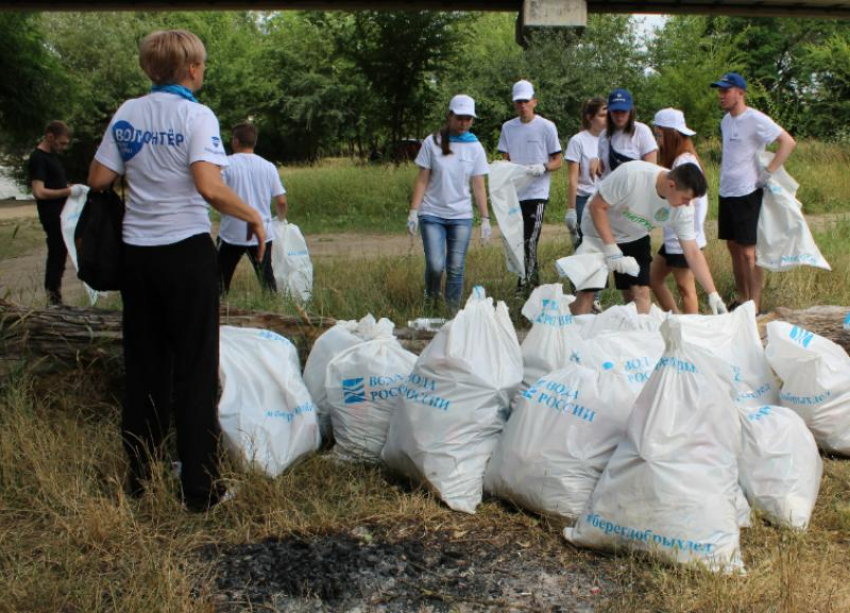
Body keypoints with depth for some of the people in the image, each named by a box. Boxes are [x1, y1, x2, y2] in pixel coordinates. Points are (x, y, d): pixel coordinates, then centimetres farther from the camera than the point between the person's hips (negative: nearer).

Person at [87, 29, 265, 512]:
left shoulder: (127, 115, 6)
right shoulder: (196, 116, -9)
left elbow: (98, 180, 7)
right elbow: (209, 186, -22)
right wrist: (253, 216, -9)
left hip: (137, 251, 5)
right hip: (186, 251, -5)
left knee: (143, 366, 14)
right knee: (195, 369, 2)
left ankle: (140, 477, 23)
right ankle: (201, 488, 6)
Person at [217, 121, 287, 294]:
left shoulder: (227, 163, -7)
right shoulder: (268, 166, 3)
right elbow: (281, 202, 2)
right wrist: (281, 219, 21)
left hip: (232, 233, -3)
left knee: (221, 279, 8)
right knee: (267, 279, 11)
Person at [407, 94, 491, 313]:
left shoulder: (475, 147, 3)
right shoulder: (433, 142, -2)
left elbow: (479, 186, 4)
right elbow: (422, 180, 0)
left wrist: (485, 219, 1)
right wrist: (414, 211, -6)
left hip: (461, 216, 2)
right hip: (432, 214, -1)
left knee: (456, 269, 2)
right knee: (435, 265, -11)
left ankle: (453, 311, 17)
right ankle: (431, 295, 21)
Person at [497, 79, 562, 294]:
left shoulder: (546, 127, 0)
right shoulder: (508, 127, 10)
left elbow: (558, 161, 3)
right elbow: (505, 159, 13)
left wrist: (543, 167, -17)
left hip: (537, 193, -4)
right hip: (515, 193, 4)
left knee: (530, 241, -11)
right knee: (521, 241, 8)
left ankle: (525, 283, -3)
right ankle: (533, 280, 22)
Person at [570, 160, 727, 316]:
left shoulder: (683, 209, -21)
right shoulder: (631, 175, -35)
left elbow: (693, 253, -15)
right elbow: (596, 206, -25)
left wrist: (713, 294, -20)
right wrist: (611, 249, -28)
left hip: (635, 239, 4)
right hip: (599, 232, -4)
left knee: (641, 293, -7)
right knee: (586, 292, -9)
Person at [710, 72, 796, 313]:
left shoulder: (755, 120, -13)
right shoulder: (726, 121, 11)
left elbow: (788, 142, -16)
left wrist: (767, 173, -19)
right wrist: (724, 174, 15)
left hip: (747, 194, -8)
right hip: (726, 192, 8)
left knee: (748, 251, -6)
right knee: (733, 247, 14)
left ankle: (755, 306, 1)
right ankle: (741, 298, 26)